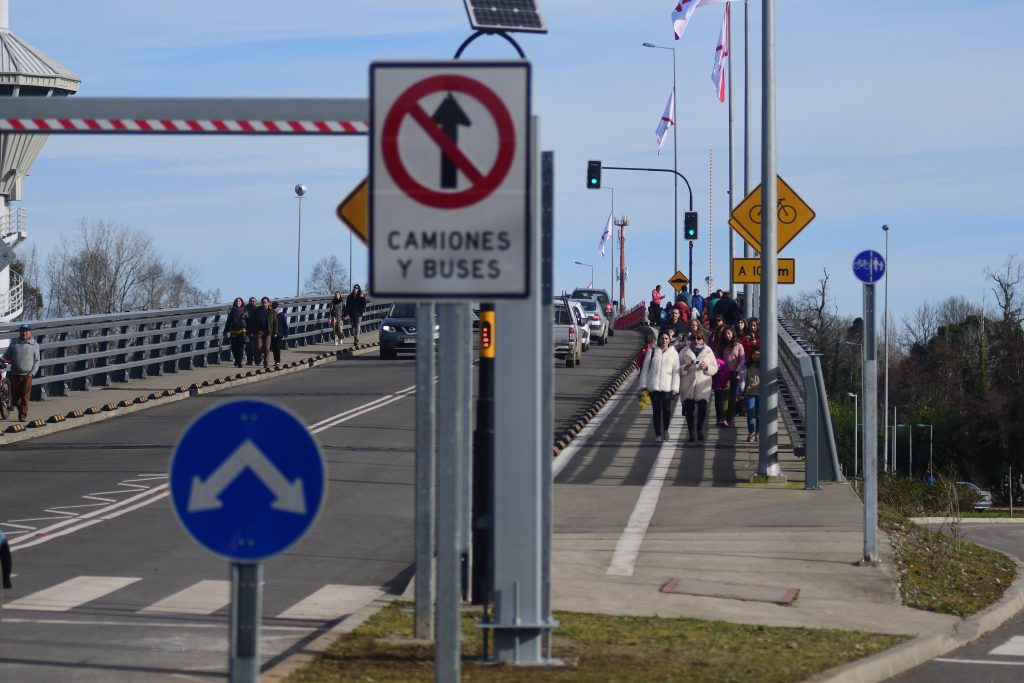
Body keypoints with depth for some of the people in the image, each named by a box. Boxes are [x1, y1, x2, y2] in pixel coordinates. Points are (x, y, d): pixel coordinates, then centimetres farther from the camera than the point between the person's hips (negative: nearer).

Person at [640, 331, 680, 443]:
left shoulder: (673, 353, 5)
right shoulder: (652, 352, 6)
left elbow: (676, 372, 3)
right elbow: (645, 369, 8)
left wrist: (675, 387, -4)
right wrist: (643, 385, 4)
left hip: (667, 387, -1)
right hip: (653, 386, 1)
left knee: (667, 410, -5)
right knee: (656, 411, 2)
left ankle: (665, 430, 18)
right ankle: (658, 434, 9)